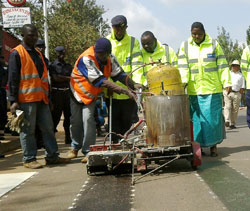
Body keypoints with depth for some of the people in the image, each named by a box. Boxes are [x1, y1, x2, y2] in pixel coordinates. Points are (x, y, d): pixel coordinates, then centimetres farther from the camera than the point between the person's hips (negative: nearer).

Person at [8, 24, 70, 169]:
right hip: (26, 99, -7)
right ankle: (29, 159, 5)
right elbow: (13, 78, -8)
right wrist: (14, 100, -14)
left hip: (41, 98, 7)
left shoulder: (38, 54, 20)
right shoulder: (17, 53, -3)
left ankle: (52, 156, 13)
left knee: (48, 128, 7)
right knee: (28, 130, -2)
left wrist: (48, 96, 21)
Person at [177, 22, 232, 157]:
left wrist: (226, 82, -1)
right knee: (196, 118, 2)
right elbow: (182, 66, -1)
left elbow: (222, 65, 5)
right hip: (193, 90, 1)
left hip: (212, 89, -1)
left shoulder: (214, 44, 7)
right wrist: (183, 80, -17)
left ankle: (213, 145, 9)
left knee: (213, 117, -1)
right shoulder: (185, 46, 9)